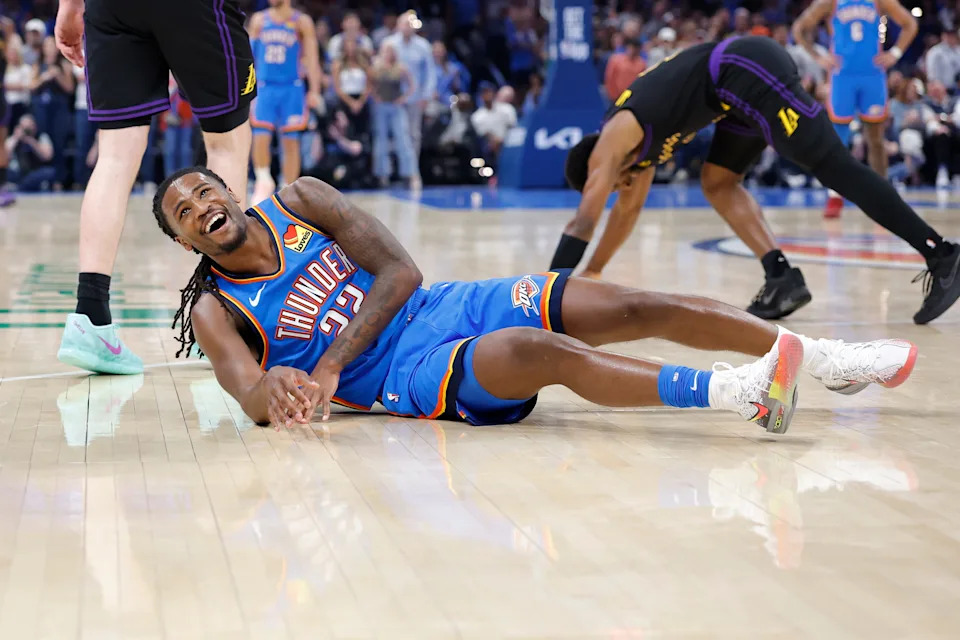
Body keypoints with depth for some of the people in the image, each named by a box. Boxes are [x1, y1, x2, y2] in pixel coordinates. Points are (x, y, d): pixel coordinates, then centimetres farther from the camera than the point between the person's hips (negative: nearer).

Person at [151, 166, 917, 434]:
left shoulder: (299, 201, 7)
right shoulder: (216, 311, 1)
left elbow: (400, 271, 0)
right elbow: (252, 397, -14)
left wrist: (331, 364, -12)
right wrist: (277, 386, -40)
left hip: (443, 307, 5)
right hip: (407, 376, -5)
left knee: (639, 308, -11)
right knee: (537, 350, -35)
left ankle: (822, 355, -10)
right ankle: (733, 393, -50)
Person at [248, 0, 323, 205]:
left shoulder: (302, 22, 0)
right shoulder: (259, 20, 8)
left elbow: (311, 57, -3)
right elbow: (250, 54, 13)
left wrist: (314, 90, -11)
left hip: (291, 89, -2)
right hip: (265, 88, 2)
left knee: (290, 141, 0)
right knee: (260, 137, -10)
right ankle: (264, 181, 10)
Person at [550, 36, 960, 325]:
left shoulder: (610, 144, 1)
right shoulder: (636, 138, 26)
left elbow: (582, 224, -3)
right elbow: (628, 209, 38)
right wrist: (591, 274, 43)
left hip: (749, 71, -9)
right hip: (746, 77, 9)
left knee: (837, 169, -11)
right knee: (717, 183, 14)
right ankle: (782, 279, 1)